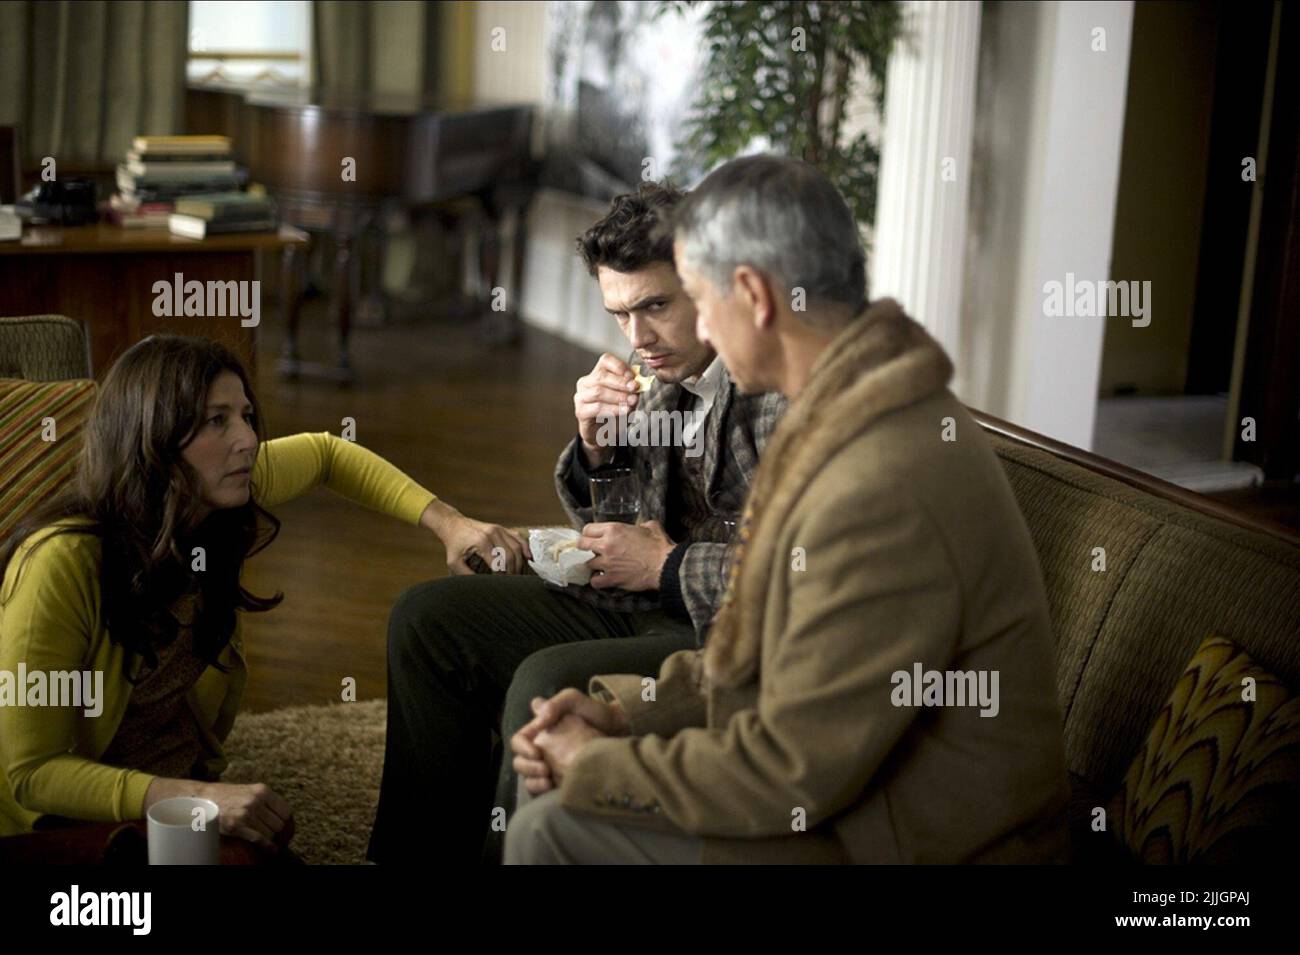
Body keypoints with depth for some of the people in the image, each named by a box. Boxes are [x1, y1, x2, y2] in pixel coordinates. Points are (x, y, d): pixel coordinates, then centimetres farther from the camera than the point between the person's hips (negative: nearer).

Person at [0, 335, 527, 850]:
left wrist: (447, 523, -3)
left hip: (184, 775, 6)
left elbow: (326, 454, 10)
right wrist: (201, 798, -37)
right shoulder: (60, 562, -29)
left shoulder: (223, 493, -11)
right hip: (71, 812, -6)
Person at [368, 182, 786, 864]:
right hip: (656, 607, 9)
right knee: (426, 617, 5)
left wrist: (668, 567, -14)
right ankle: (428, 849, 14)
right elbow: (607, 529, 16)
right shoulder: (664, 375, 5)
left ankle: (505, 847, -6)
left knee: (549, 681, -31)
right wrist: (595, 445, -5)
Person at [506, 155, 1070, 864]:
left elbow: (792, 773, -25)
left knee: (554, 828, -11)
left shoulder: (878, 493, -30)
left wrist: (598, 769, -13)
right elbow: (767, 648, 12)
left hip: (904, 845, -10)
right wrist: (624, 712, 2)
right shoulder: (866, 418, 4)